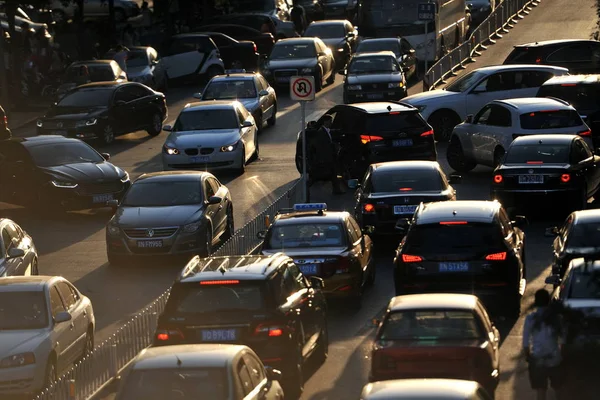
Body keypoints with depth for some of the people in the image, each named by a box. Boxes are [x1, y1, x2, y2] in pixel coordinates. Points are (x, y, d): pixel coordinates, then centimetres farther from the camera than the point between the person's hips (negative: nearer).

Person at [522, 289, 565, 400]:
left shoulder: (530, 319, -12)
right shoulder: (556, 317, -6)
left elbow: (526, 342, -7)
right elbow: (562, 339, 3)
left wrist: (527, 356, 9)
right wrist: (561, 354, 18)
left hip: (537, 359, -2)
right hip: (554, 358, 2)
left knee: (540, 389, 6)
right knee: (557, 387, 21)